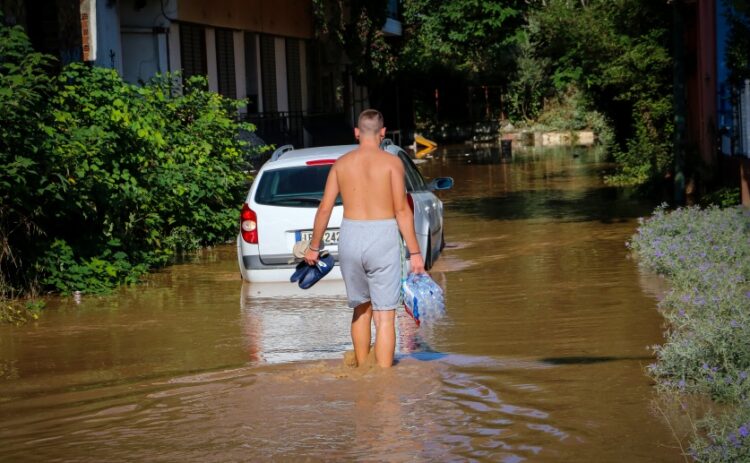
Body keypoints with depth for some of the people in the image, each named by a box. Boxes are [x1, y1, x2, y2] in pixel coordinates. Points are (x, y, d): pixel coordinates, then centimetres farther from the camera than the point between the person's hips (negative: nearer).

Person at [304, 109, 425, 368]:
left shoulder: (341, 164, 7)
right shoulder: (392, 163, -4)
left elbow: (324, 209, 7)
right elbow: (402, 210, -8)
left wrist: (314, 246, 18)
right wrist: (414, 252, -5)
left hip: (350, 239, 4)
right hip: (383, 239, -4)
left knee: (361, 309, 21)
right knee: (384, 316, -3)